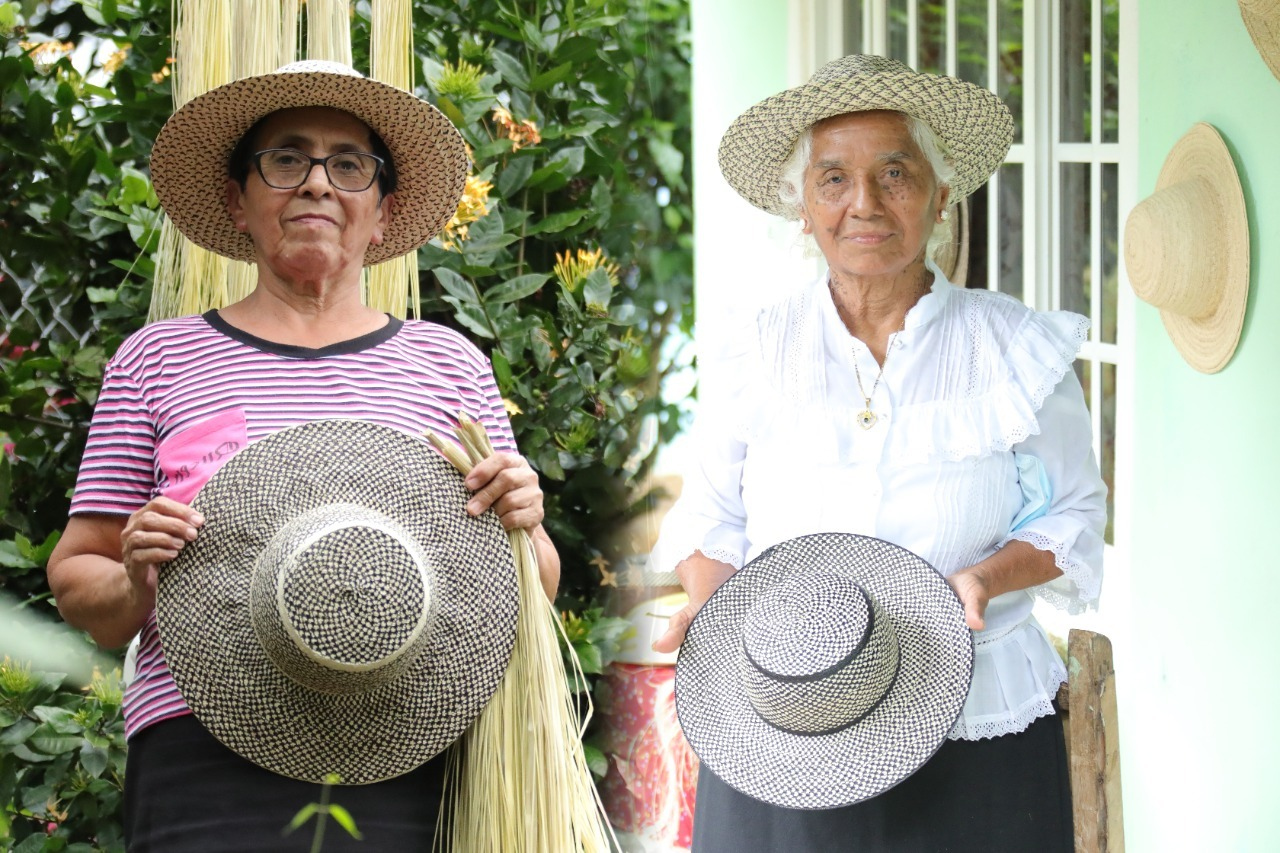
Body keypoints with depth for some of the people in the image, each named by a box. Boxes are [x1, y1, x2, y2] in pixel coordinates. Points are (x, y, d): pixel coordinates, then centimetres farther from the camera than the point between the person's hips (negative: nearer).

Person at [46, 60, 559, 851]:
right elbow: (76, 578, 13)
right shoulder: (158, 359, 12)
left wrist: (521, 525, -6)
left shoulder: (447, 363, 14)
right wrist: (136, 581, -8)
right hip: (207, 755, -1)